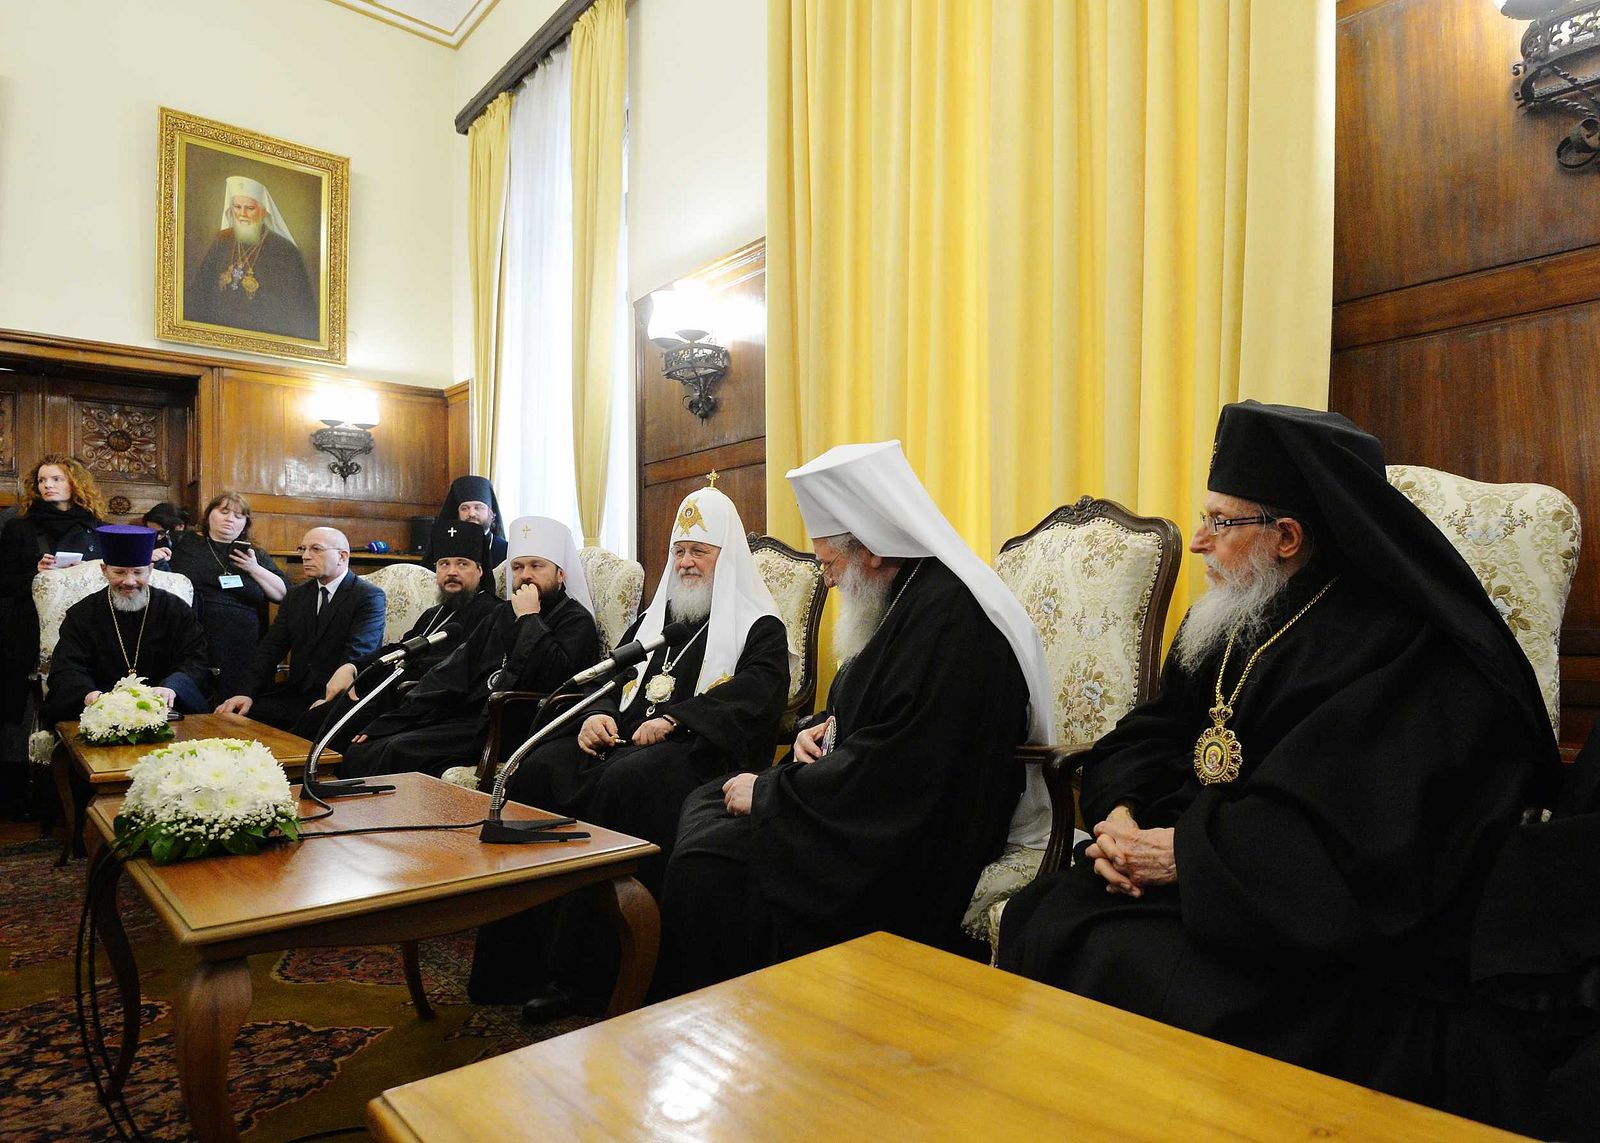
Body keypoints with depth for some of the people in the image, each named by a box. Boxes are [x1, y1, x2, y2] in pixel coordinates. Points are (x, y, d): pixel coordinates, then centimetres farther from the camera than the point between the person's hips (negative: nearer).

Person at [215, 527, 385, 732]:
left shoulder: (370, 596, -5)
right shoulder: (296, 596, 17)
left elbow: (357, 654, -17)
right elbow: (272, 646, 8)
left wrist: (329, 700, -29)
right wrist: (248, 693, -7)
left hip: (338, 696, -6)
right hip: (297, 693, 6)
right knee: (238, 715, -15)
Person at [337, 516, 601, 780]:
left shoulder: (576, 622, -2)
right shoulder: (504, 613, 20)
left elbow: (550, 678, -22)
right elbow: (450, 674, 16)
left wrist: (529, 619, -12)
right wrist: (383, 725, 9)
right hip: (461, 718, 7)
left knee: (401, 751, -23)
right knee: (359, 751, -7)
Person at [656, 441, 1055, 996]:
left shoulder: (946, 617, -23)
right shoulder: (909, 597, 10)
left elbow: (888, 773, -27)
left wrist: (766, 792, -16)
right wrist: (829, 727, 3)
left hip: (906, 842, -11)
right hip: (876, 806, 11)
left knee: (705, 867, -22)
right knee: (702, 805, 6)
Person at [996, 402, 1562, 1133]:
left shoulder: (1403, 652, -16)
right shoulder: (1232, 621, 9)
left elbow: (1357, 851, -24)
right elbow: (1147, 737, 10)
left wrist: (1185, 852, -20)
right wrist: (1122, 815, -11)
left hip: (1336, 940, -7)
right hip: (1203, 878, 7)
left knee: (1119, 975, -26)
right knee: (1039, 925, -12)